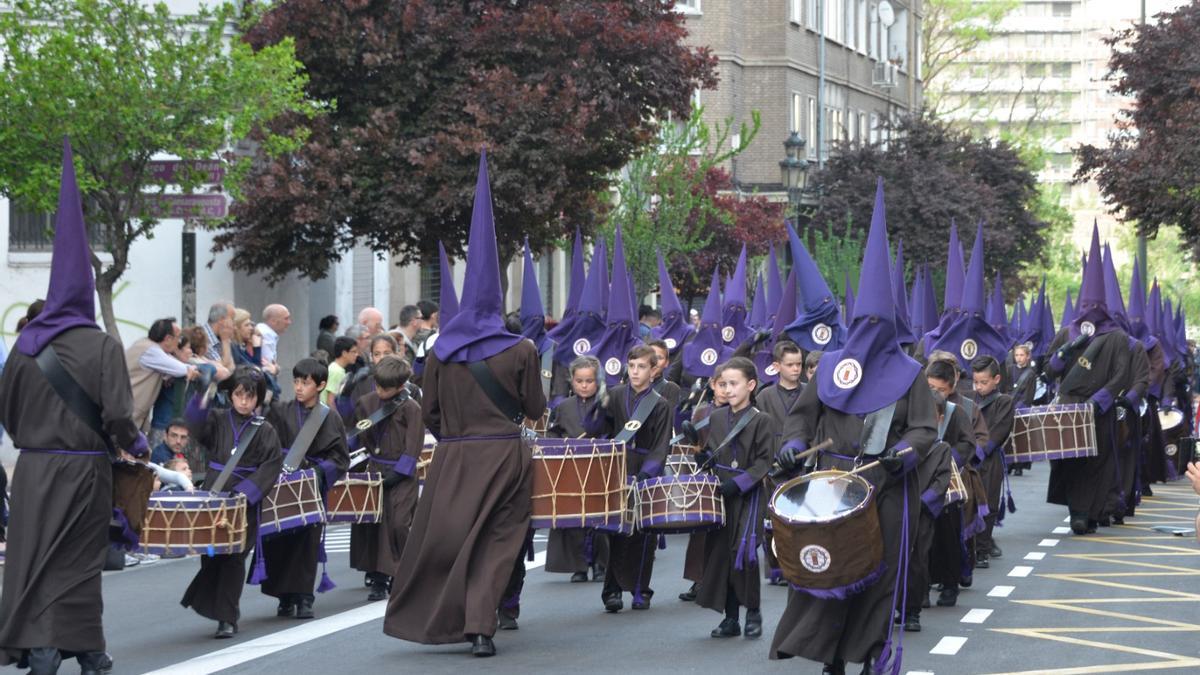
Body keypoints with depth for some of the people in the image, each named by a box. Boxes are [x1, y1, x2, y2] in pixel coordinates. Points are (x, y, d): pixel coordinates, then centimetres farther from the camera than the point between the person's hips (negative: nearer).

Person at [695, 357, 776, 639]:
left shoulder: (761, 421, -7)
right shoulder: (717, 418, 11)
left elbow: (764, 461, -10)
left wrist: (737, 483, -19)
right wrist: (699, 455, -3)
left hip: (747, 497, -6)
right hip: (720, 495, 6)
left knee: (743, 553, -12)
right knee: (720, 553, 5)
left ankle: (753, 611, 5)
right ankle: (730, 618, 13)